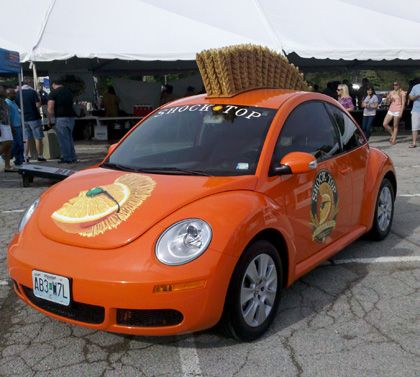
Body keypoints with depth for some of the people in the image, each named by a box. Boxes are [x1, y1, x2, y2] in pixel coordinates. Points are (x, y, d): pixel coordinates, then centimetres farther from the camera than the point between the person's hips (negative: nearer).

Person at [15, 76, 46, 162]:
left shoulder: (18, 93, 7)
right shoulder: (32, 92, -10)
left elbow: (18, 106, 14)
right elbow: (38, 105, -16)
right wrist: (39, 99, 4)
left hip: (24, 119, 5)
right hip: (34, 118, -5)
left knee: (26, 139, 10)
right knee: (38, 138, 2)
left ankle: (26, 156, 7)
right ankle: (40, 156, 3)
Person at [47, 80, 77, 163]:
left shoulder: (53, 93, -5)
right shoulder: (69, 91, 15)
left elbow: (50, 109, -11)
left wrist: (49, 120, 0)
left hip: (61, 118, -6)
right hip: (71, 117, 7)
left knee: (63, 139, 0)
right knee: (70, 138, 17)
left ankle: (66, 158, 3)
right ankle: (73, 157, 21)